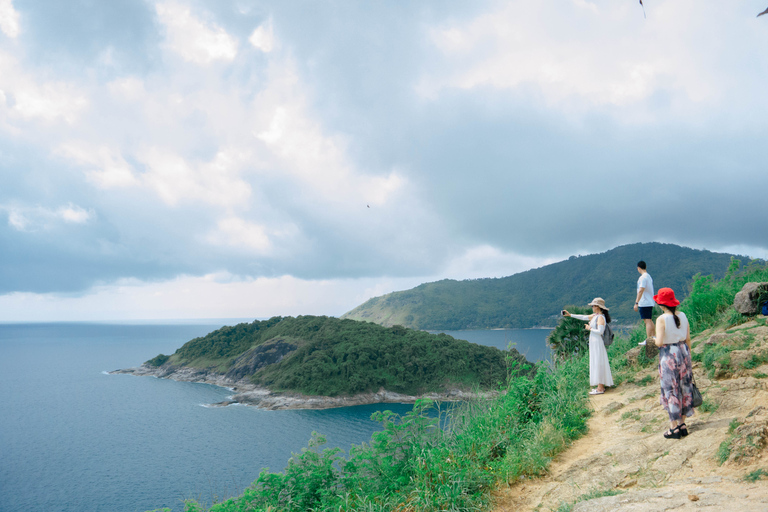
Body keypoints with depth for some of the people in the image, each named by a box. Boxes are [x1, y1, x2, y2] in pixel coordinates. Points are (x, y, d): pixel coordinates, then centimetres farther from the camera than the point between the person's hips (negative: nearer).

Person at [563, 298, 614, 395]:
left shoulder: (600, 317, -16)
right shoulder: (595, 316, 12)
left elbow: (600, 331, -23)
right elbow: (584, 317, 21)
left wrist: (590, 328, -11)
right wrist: (570, 315, 21)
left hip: (598, 343, -9)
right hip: (594, 343, 9)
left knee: (598, 364, -6)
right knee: (596, 364, 12)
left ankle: (600, 388, -3)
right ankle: (601, 386, 18)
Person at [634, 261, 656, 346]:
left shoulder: (643, 277, -16)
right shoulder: (649, 276, 15)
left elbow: (641, 291, -22)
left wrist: (636, 303, -21)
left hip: (644, 303, -10)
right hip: (650, 302, 10)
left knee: (647, 321, -8)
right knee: (649, 320, 18)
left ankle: (648, 340, -8)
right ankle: (654, 336, 26)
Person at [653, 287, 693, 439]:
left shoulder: (662, 319, -16)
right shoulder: (683, 316, 2)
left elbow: (659, 342, -20)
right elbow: (688, 339, 7)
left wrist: (655, 340, 2)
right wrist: (688, 357, 16)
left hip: (668, 355, -6)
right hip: (683, 351, 6)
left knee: (671, 391, 3)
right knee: (683, 387, 14)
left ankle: (674, 428, 9)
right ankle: (682, 425, 22)